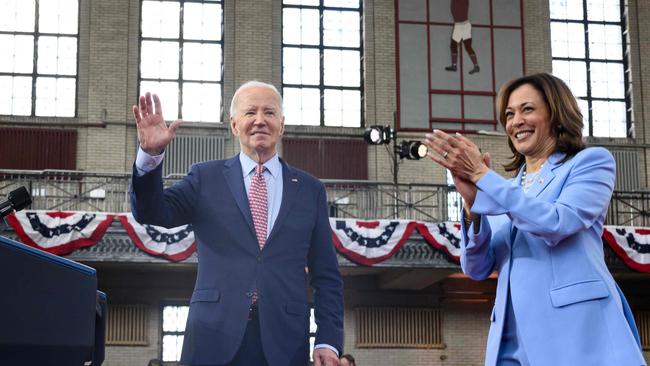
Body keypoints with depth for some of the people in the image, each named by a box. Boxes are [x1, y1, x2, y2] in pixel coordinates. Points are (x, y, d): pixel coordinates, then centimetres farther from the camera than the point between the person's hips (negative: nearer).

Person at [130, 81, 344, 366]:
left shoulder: (310, 190, 10)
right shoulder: (205, 178, 9)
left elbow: (327, 277, 9)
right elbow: (151, 212, -4)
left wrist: (328, 342, -2)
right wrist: (150, 155, -21)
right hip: (214, 341, -1)